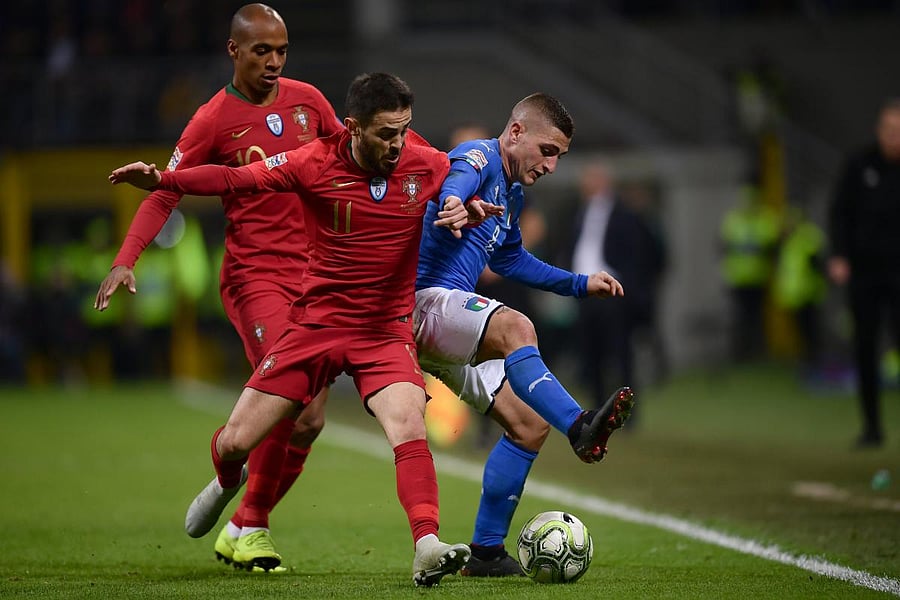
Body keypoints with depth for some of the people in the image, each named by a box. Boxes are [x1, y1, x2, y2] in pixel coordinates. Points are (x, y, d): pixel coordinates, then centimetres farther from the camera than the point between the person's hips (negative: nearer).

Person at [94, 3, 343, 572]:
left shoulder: (307, 99, 7)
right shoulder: (214, 120, -5)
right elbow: (165, 193, -7)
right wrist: (126, 260, -19)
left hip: (313, 270, 5)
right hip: (254, 274, -5)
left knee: (311, 420, 1)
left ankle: (243, 531, 15)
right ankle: (251, 527, -4)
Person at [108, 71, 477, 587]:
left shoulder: (427, 166, -8)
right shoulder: (318, 163, -12)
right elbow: (237, 178, -11)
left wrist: (466, 211, -16)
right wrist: (161, 180, -24)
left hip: (387, 330, 0)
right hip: (316, 324, 1)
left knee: (410, 431, -28)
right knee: (235, 442, 4)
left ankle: (428, 549, -31)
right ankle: (228, 483, 41)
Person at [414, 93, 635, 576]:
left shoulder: (512, 194, 22)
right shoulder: (477, 158, -6)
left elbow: (509, 260, 41)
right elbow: (452, 184, -33)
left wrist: (580, 284, 36)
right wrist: (454, 205, -57)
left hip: (453, 326, 10)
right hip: (424, 297, -10)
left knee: (529, 424, 3)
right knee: (515, 328, -37)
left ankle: (487, 550, 7)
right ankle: (580, 427, -53)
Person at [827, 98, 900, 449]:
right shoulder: (859, 166, 1)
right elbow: (839, 212, 4)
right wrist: (839, 256, -7)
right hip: (864, 271, 2)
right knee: (864, 350, 4)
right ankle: (871, 425, 13)